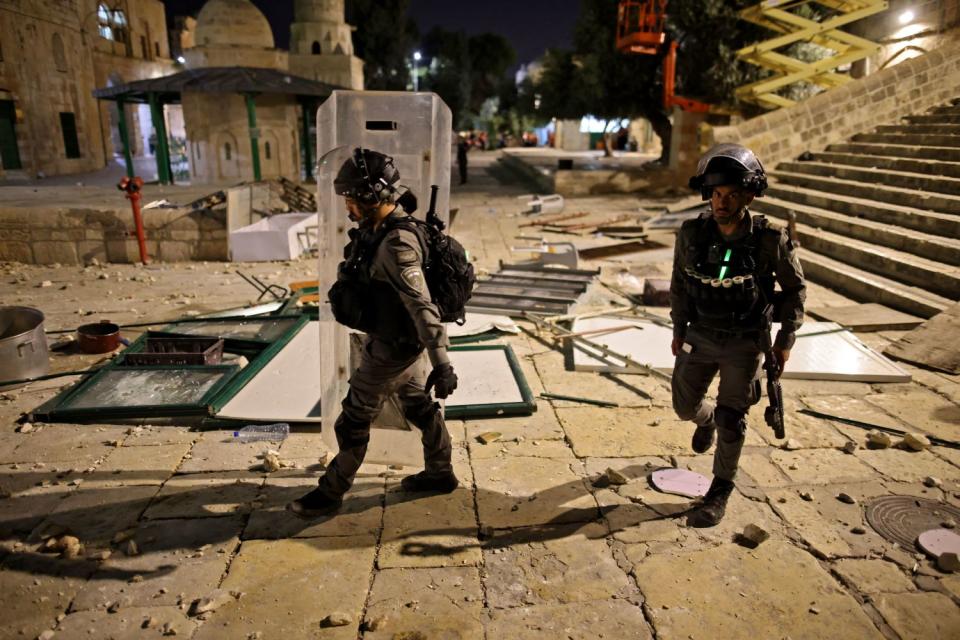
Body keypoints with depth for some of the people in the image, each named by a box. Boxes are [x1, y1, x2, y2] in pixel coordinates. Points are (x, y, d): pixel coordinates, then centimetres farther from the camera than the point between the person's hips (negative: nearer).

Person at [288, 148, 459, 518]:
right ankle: (440, 473, 38)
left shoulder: (396, 244, -29)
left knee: (354, 419, 5)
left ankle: (331, 493, 23)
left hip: (390, 347, -10)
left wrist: (442, 364, -35)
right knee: (419, 405, 21)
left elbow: (422, 306, -33)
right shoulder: (378, 227, 1)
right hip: (400, 338, 10)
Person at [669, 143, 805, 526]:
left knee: (731, 419, 2)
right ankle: (706, 420, 51)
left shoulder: (769, 240, -18)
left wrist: (785, 340, -5)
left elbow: (795, 289, -3)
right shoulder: (692, 233, -12)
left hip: (745, 342, -3)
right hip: (700, 336, 3)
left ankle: (720, 491, 23)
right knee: (685, 405, 13)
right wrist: (679, 329, 8)